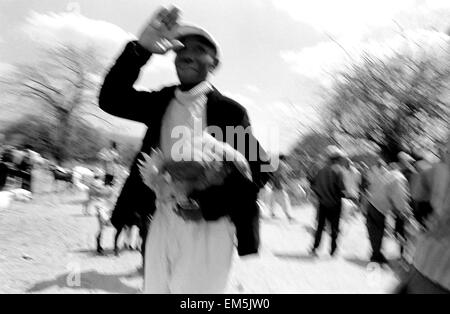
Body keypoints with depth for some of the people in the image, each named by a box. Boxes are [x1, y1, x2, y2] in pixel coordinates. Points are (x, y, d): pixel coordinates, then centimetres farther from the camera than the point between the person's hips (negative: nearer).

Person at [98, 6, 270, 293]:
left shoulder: (229, 110, -3)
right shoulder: (160, 102, 10)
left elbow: (259, 168, -4)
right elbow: (111, 99, -3)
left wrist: (204, 192, -19)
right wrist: (141, 49, -16)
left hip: (207, 224, -4)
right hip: (162, 221, 5)